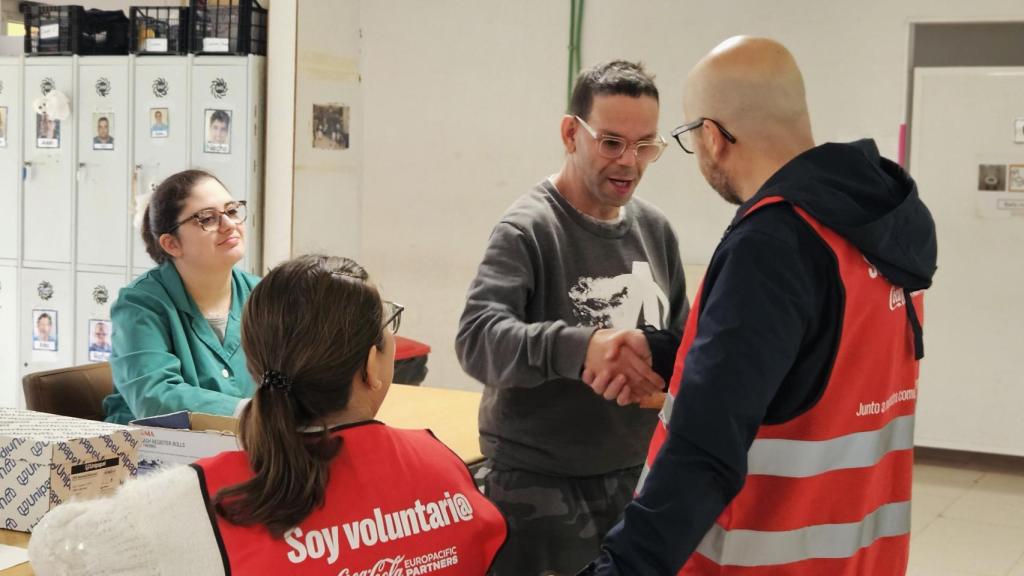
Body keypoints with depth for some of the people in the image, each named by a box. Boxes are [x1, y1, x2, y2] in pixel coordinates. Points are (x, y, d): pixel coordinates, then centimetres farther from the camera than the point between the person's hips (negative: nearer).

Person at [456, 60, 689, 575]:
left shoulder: (655, 229, 7)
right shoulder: (528, 228, -13)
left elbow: (682, 341, 14)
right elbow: (477, 337, -27)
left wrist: (649, 355, -9)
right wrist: (577, 347, -43)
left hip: (634, 477, 6)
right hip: (538, 484, -6)